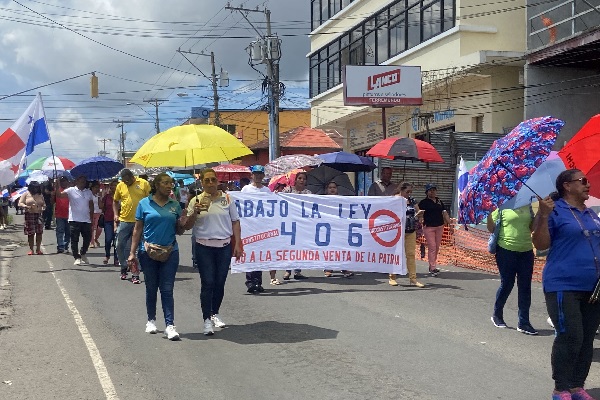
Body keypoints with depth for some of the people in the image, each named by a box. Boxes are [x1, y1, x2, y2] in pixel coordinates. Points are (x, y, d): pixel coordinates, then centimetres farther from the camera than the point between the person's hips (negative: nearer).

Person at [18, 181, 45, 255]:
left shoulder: (40, 195, 15)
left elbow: (44, 204, 23)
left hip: (39, 215, 3)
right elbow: (20, 203, -1)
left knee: (39, 232, -4)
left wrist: (43, 207, -1)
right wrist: (26, 206, -20)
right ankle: (31, 249, 5)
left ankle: (38, 248, 5)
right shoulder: (26, 194, 4)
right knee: (30, 233, -3)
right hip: (29, 215, -3)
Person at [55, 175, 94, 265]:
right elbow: (59, 195, -14)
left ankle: (82, 254, 32)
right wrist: (57, 187, -30)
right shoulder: (71, 190, -2)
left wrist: (92, 219, 11)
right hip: (74, 220, -4)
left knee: (88, 238, 9)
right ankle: (77, 258, 8)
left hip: (86, 220, 4)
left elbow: (91, 206, 15)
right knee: (74, 240, -1)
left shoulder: (89, 192, 11)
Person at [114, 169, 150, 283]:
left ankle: (135, 274, 7)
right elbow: (115, 201, 16)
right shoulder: (120, 186, 4)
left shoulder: (144, 184, -3)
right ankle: (124, 268, 26)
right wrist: (116, 215, 4)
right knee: (120, 246, 4)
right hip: (124, 221, 2)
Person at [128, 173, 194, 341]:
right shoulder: (144, 204, 0)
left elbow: (178, 231, 14)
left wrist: (182, 224, -9)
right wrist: (132, 253, -2)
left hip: (170, 251, 1)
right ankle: (151, 320, 28)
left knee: (167, 289, -2)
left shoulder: (175, 205, 6)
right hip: (148, 251, -1)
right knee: (151, 288, 11)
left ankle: (170, 325, -5)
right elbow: (137, 229, 2)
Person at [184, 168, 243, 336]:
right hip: (204, 247, -1)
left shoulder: (227, 198, 5)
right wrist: (195, 212, -14)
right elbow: (187, 226, 4)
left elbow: (235, 222, 9)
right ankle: (207, 319, -3)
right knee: (207, 283, -5)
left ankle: (215, 313, 25)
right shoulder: (196, 201, 3)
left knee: (220, 283, 7)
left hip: (224, 246, 1)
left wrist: (238, 244, 3)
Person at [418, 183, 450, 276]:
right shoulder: (424, 202, -2)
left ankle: (432, 265, 20)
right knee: (432, 247, -8)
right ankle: (433, 268, -8)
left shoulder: (440, 202, 13)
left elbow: (445, 213, 15)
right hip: (428, 227, -5)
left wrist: (450, 223, 10)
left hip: (439, 227, 5)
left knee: (437, 247, 9)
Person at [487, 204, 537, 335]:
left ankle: (523, 323, 9)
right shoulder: (502, 207, -3)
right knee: (506, 284, 5)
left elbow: (533, 227, 18)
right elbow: (492, 228, -4)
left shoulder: (527, 207, 10)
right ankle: (497, 315, 28)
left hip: (526, 251, 4)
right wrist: (488, 215, -20)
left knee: (525, 287, 3)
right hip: (506, 250, -4)